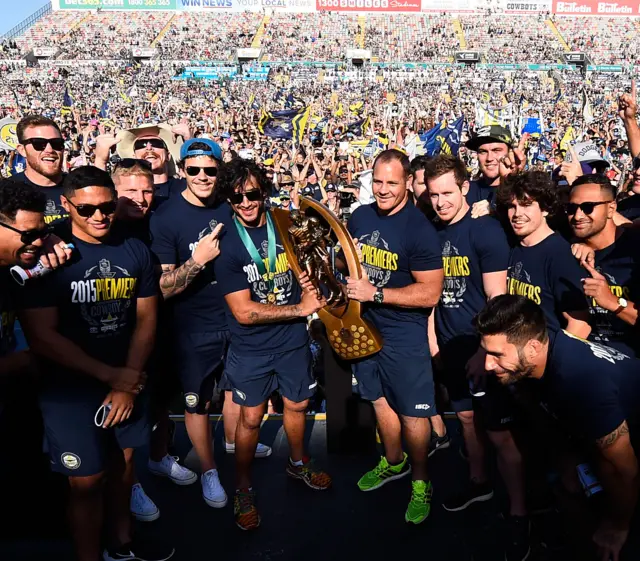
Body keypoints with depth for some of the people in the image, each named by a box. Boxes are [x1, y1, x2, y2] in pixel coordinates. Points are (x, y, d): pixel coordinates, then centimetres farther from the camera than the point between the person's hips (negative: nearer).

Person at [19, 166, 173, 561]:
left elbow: (146, 319, 2)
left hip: (127, 381, 4)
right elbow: (41, 335, -16)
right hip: (70, 388, -4)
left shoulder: (136, 251, 1)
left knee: (121, 463, 18)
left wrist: (129, 383, -7)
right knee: (87, 481, 4)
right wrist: (112, 375, -15)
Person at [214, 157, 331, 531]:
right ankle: (243, 488, 30)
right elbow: (244, 312, -20)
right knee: (252, 417, 7)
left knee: (298, 404, 19)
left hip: (293, 338, 4)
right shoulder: (226, 243, -17)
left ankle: (298, 463, 46)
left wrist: (311, 288, -8)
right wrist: (299, 309, -20)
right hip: (252, 348, -4)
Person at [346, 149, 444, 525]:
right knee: (380, 400, 20)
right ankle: (394, 462, 43)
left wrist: (375, 293, -25)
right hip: (365, 326, 6)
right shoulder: (360, 217, 1)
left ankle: (421, 481, 26)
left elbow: (430, 293, -21)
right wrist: (349, 289, -1)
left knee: (413, 413, 4)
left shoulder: (419, 229, -18)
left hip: (405, 335, -6)